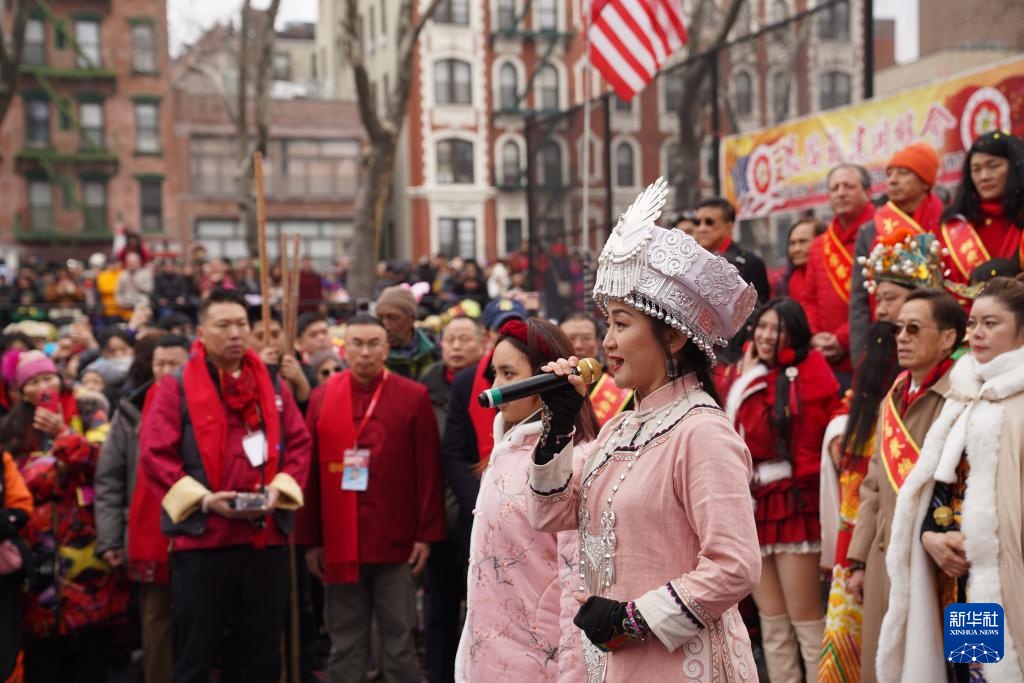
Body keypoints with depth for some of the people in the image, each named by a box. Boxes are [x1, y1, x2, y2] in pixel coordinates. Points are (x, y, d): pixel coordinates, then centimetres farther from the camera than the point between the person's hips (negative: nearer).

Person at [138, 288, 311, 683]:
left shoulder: (273, 386, 12)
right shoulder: (176, 387, -1)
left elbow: (299, 445, 11)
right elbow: (153, 454, -6)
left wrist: (280, 488, -7)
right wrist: (202, 498, -16)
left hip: (267, 537, 4)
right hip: (201, 537, -4)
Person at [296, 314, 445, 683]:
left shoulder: (414, 396, 0)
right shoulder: (322, 397, 6)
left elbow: (428, 470, -2)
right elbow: (312, 472, 5)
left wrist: (427, 533, -6)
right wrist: (310, 540, 3)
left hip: (396, 541, -2)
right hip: (339, 542, 2)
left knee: (399, 641, 6)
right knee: (344, 643, 10)